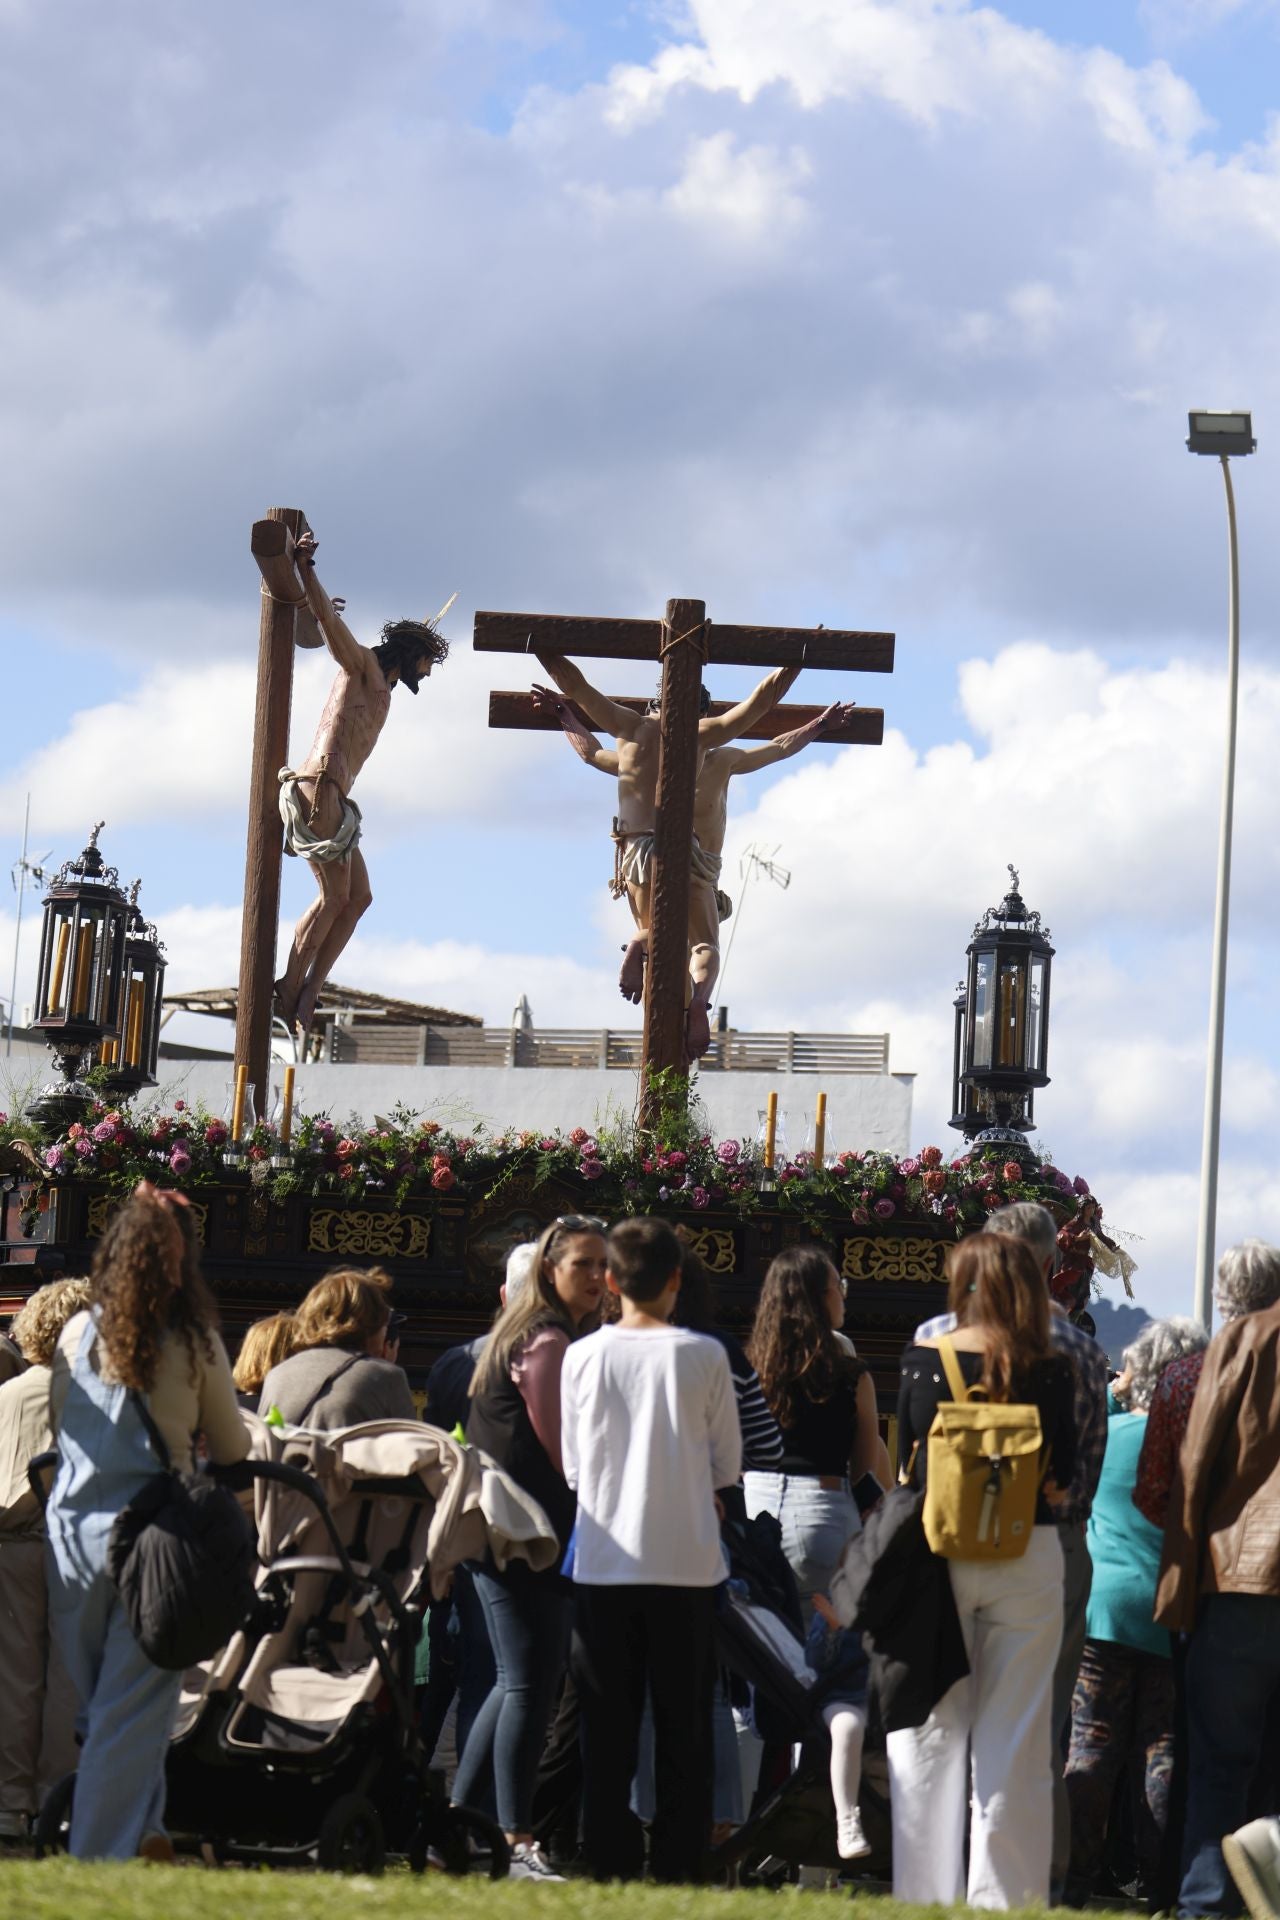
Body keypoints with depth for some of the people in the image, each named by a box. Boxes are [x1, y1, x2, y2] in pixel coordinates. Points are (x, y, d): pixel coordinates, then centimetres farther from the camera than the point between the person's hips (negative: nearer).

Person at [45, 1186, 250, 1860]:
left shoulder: (78, 1334, 0)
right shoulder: (198, 1345, -4)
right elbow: (233, 1450, 7)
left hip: (76, 1533, 2)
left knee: (98, 1701, 16)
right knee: (131, 1714, 0)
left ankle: (141, 1830, 16)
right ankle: (100, 1860, -3)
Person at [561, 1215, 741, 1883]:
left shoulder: (583, 1357, -2)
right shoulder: (703, 1357, -5)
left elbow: (572, 1468, 6)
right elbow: (729, 1465, 4)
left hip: (604, 1562, 1)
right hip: (686, 1562, -1)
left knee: (608, 1727, 6)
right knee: (684, 1726, 5)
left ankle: (611, 1863, 6)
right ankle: (679, 1864, 4)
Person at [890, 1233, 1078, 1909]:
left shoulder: (924, 1360, -4)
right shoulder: (1049, 1370, -5)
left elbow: (905, 1467, 2)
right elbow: (1063, 1474, 0)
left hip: (937, 1550, 0)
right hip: (1028, 1556, 0)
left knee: (931, 1732, 8)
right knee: (1014, 1739, 5)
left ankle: (925, 1894, 9)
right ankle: (1006, 1895, 5)